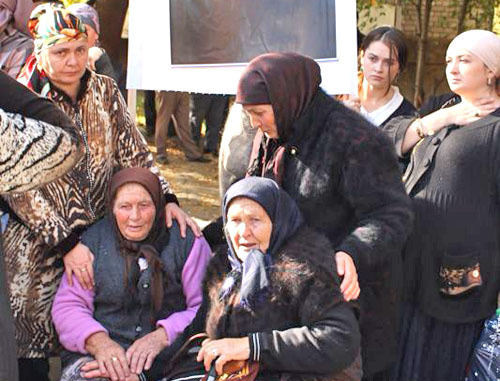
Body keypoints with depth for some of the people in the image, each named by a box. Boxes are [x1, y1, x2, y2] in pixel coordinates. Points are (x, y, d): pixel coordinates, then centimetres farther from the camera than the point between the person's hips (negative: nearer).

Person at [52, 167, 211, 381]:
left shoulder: (186, 242, 5)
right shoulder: (93, 241, 10)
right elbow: (67, 305, 4)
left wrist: (162, 337, -16)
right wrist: (98, 342, -15)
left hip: (164, 361, -1)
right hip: (95, 355, 1)